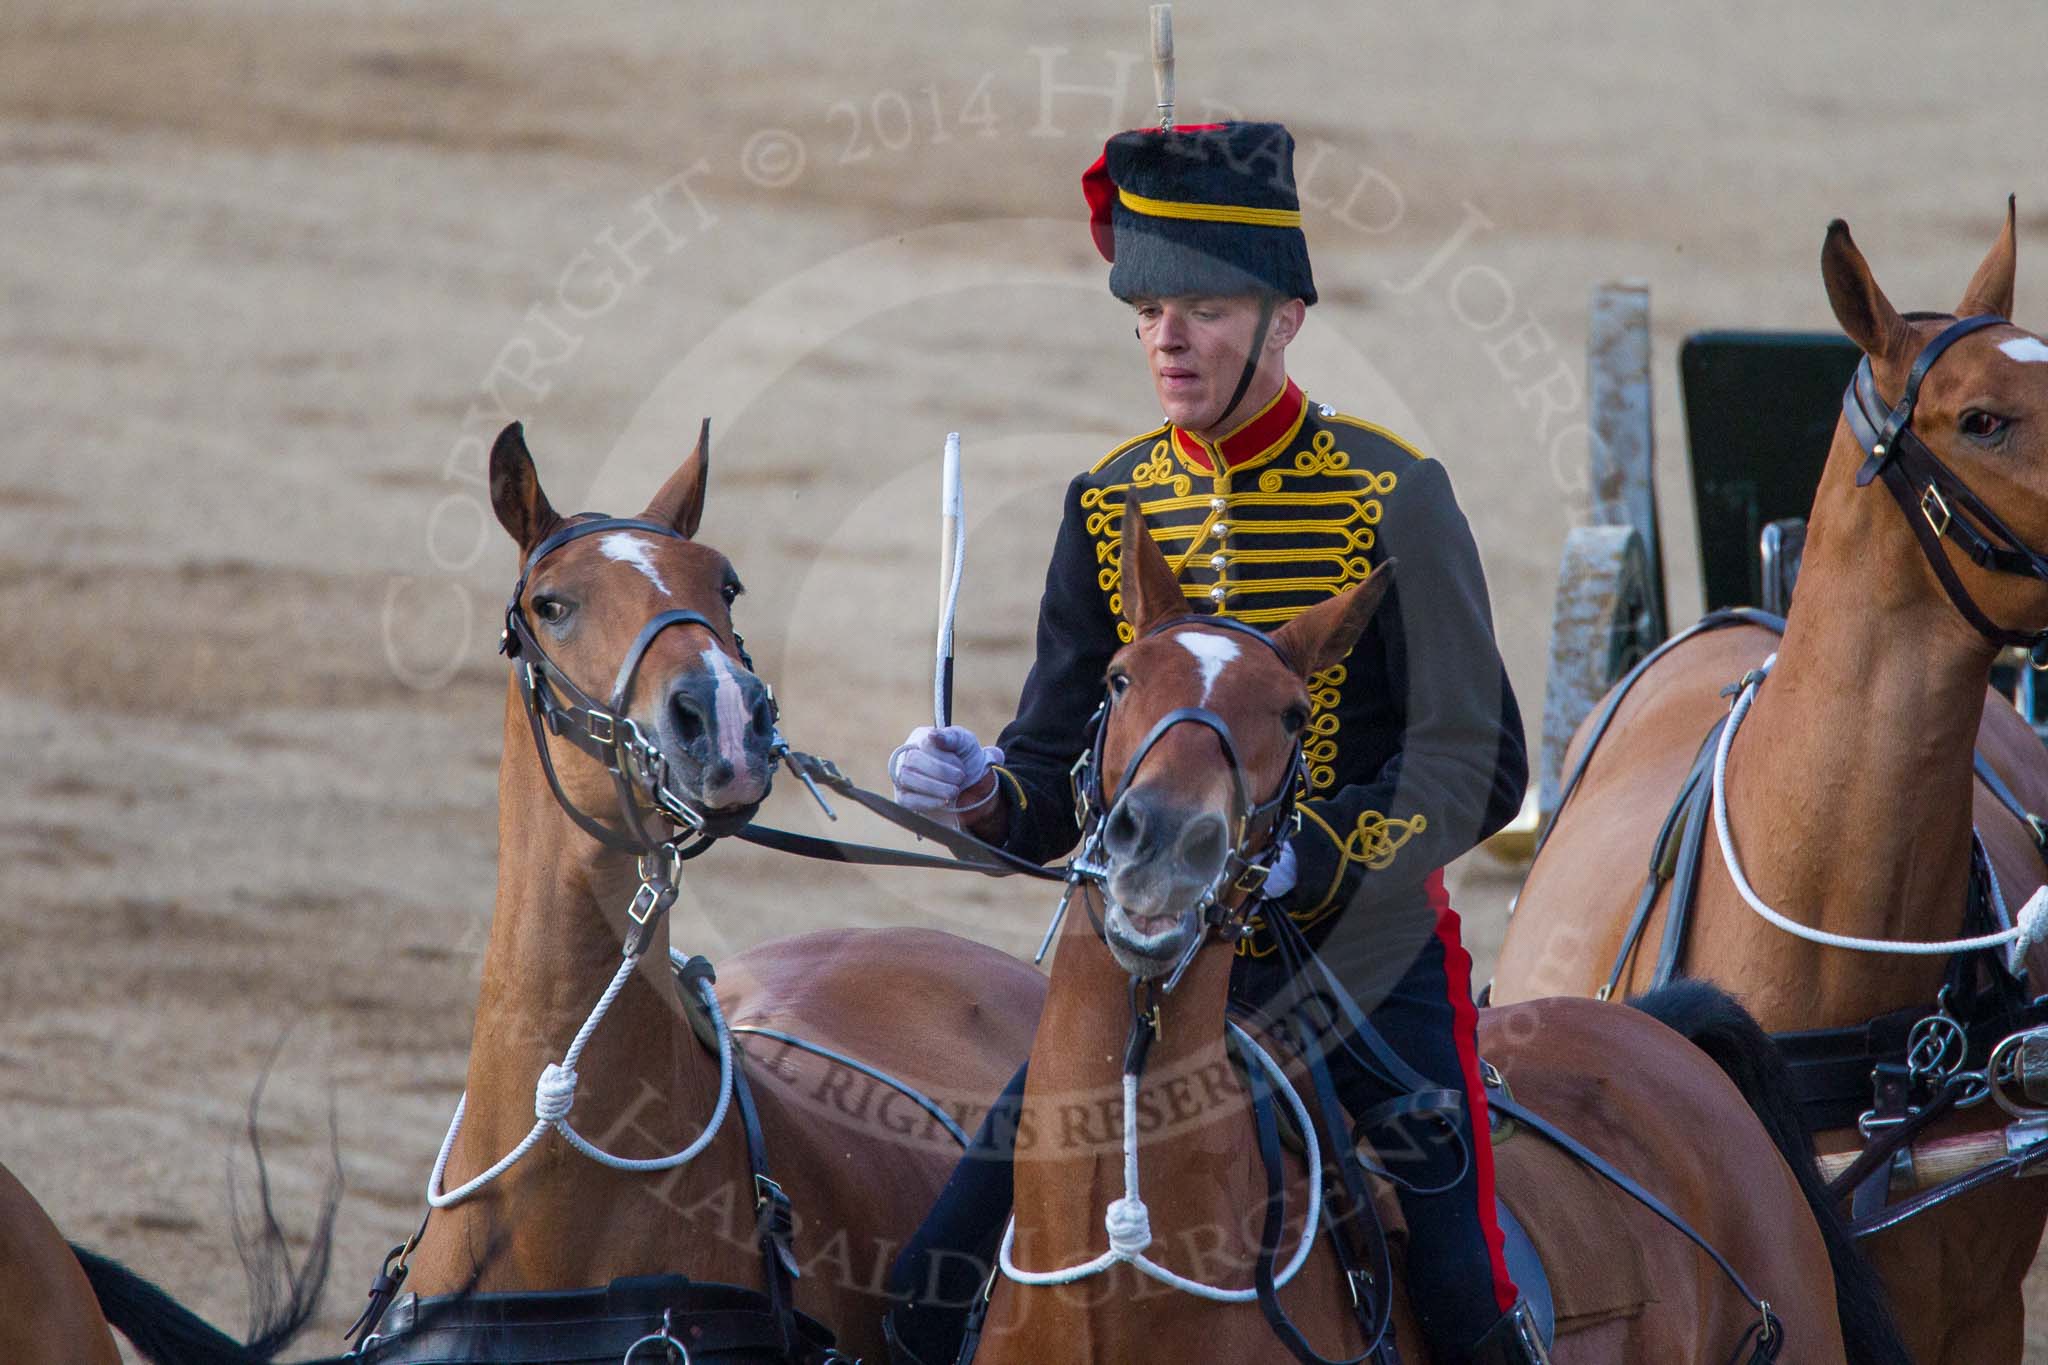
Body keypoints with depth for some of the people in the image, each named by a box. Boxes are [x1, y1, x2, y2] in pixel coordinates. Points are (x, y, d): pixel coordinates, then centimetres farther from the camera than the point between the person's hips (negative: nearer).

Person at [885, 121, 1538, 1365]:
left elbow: (1476, 770, -11)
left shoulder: (1392, 495, -8)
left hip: (1367, 958, -4)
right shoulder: (1111, 506, 5)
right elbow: (1060, 772, 8)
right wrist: (982, 793, -16)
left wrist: (1301, 854, -27)